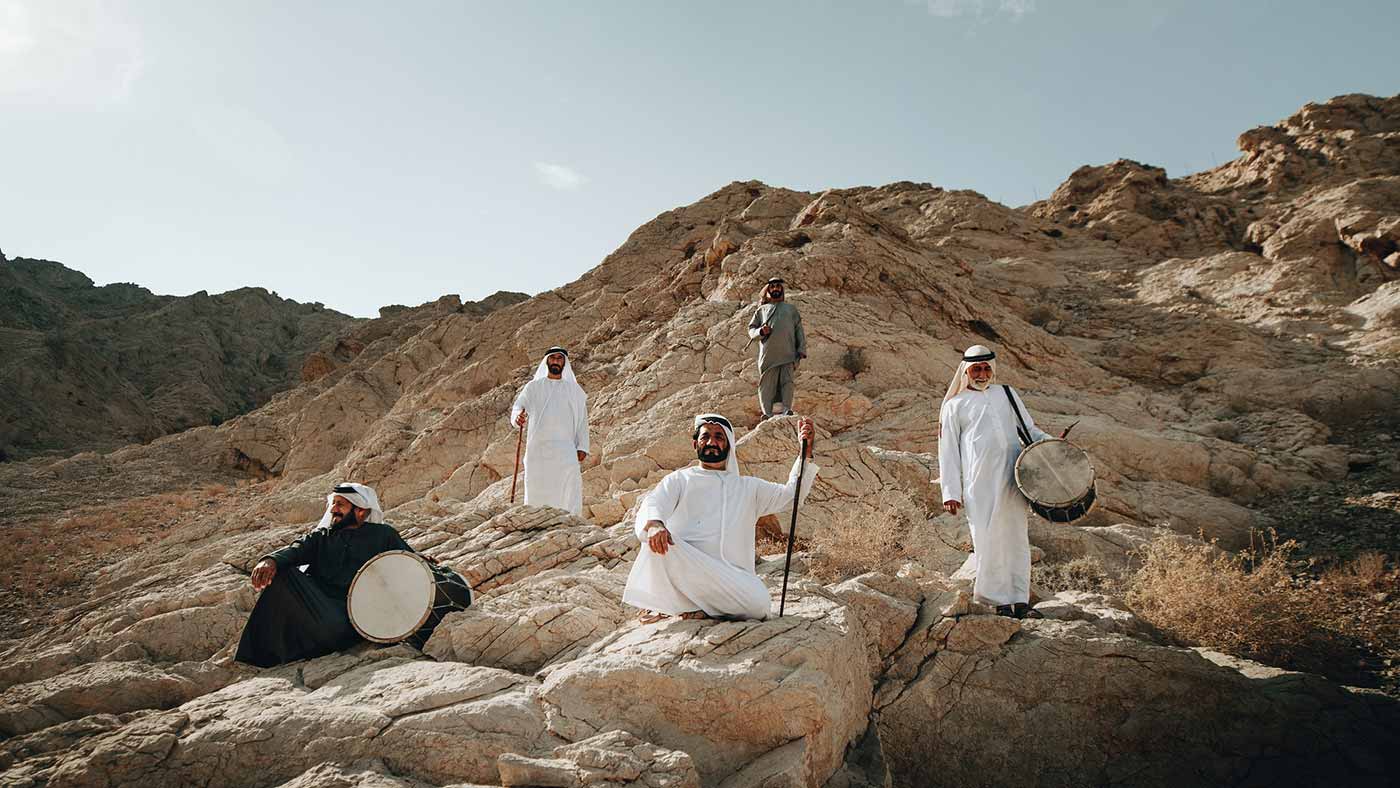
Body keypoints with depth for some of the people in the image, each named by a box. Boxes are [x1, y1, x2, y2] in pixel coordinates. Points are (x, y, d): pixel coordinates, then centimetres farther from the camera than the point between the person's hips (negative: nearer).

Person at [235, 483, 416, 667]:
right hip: (315, 602, 4)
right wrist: (271, 560, -20)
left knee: (332, 627, -36)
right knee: (281, 576, -20)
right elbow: (296, 549, 2)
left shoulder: (383, 534, 14)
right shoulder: (321, 536, 22)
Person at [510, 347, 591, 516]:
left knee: (569, 493, -14)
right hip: (538, 449, 0)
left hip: (566, 451, 0)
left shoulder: (574, 390, 16)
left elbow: (582, 420, 12)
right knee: (538, 494, -5)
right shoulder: (533, 387, 14)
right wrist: (518, 417, -24)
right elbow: (518, 407, 0)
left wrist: (582, 447, -1)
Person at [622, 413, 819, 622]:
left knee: (758, 605, -30)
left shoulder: (749, 487, 27)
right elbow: (652, 504, -1)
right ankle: (662, 604, -14)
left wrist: (806, 450, 8)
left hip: (731, 577, 2)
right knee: (657, 538, -33)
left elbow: (791, 494, 19)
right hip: (682, 570, -1)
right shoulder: (680, 479, 18)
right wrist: (653, 523, -27)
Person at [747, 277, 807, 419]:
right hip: (768, 354, 0)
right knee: (767, 384, -7)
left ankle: (786, 410, -17)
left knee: (787, 382, -12)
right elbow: (751, 328, 17)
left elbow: (799, 330, 17)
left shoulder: (791, 309, 25)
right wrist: (760, 332, -6)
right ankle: (768, 414, -9)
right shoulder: (762, 310, 24)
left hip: (788, 353, 0)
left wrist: (802, 350, 4)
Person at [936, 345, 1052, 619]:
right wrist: (950, 492, 2)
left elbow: (1029, 429, 24)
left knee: (1016, 534, 3)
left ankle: (1019, 597, 10)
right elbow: (948, 451, 9)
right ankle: (999, 598, 4)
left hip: (1013, 473, 3)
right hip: (979, 480, -3)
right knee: (988, 537, -6)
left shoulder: (1007, 394, 23)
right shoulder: (954, 405, 14)